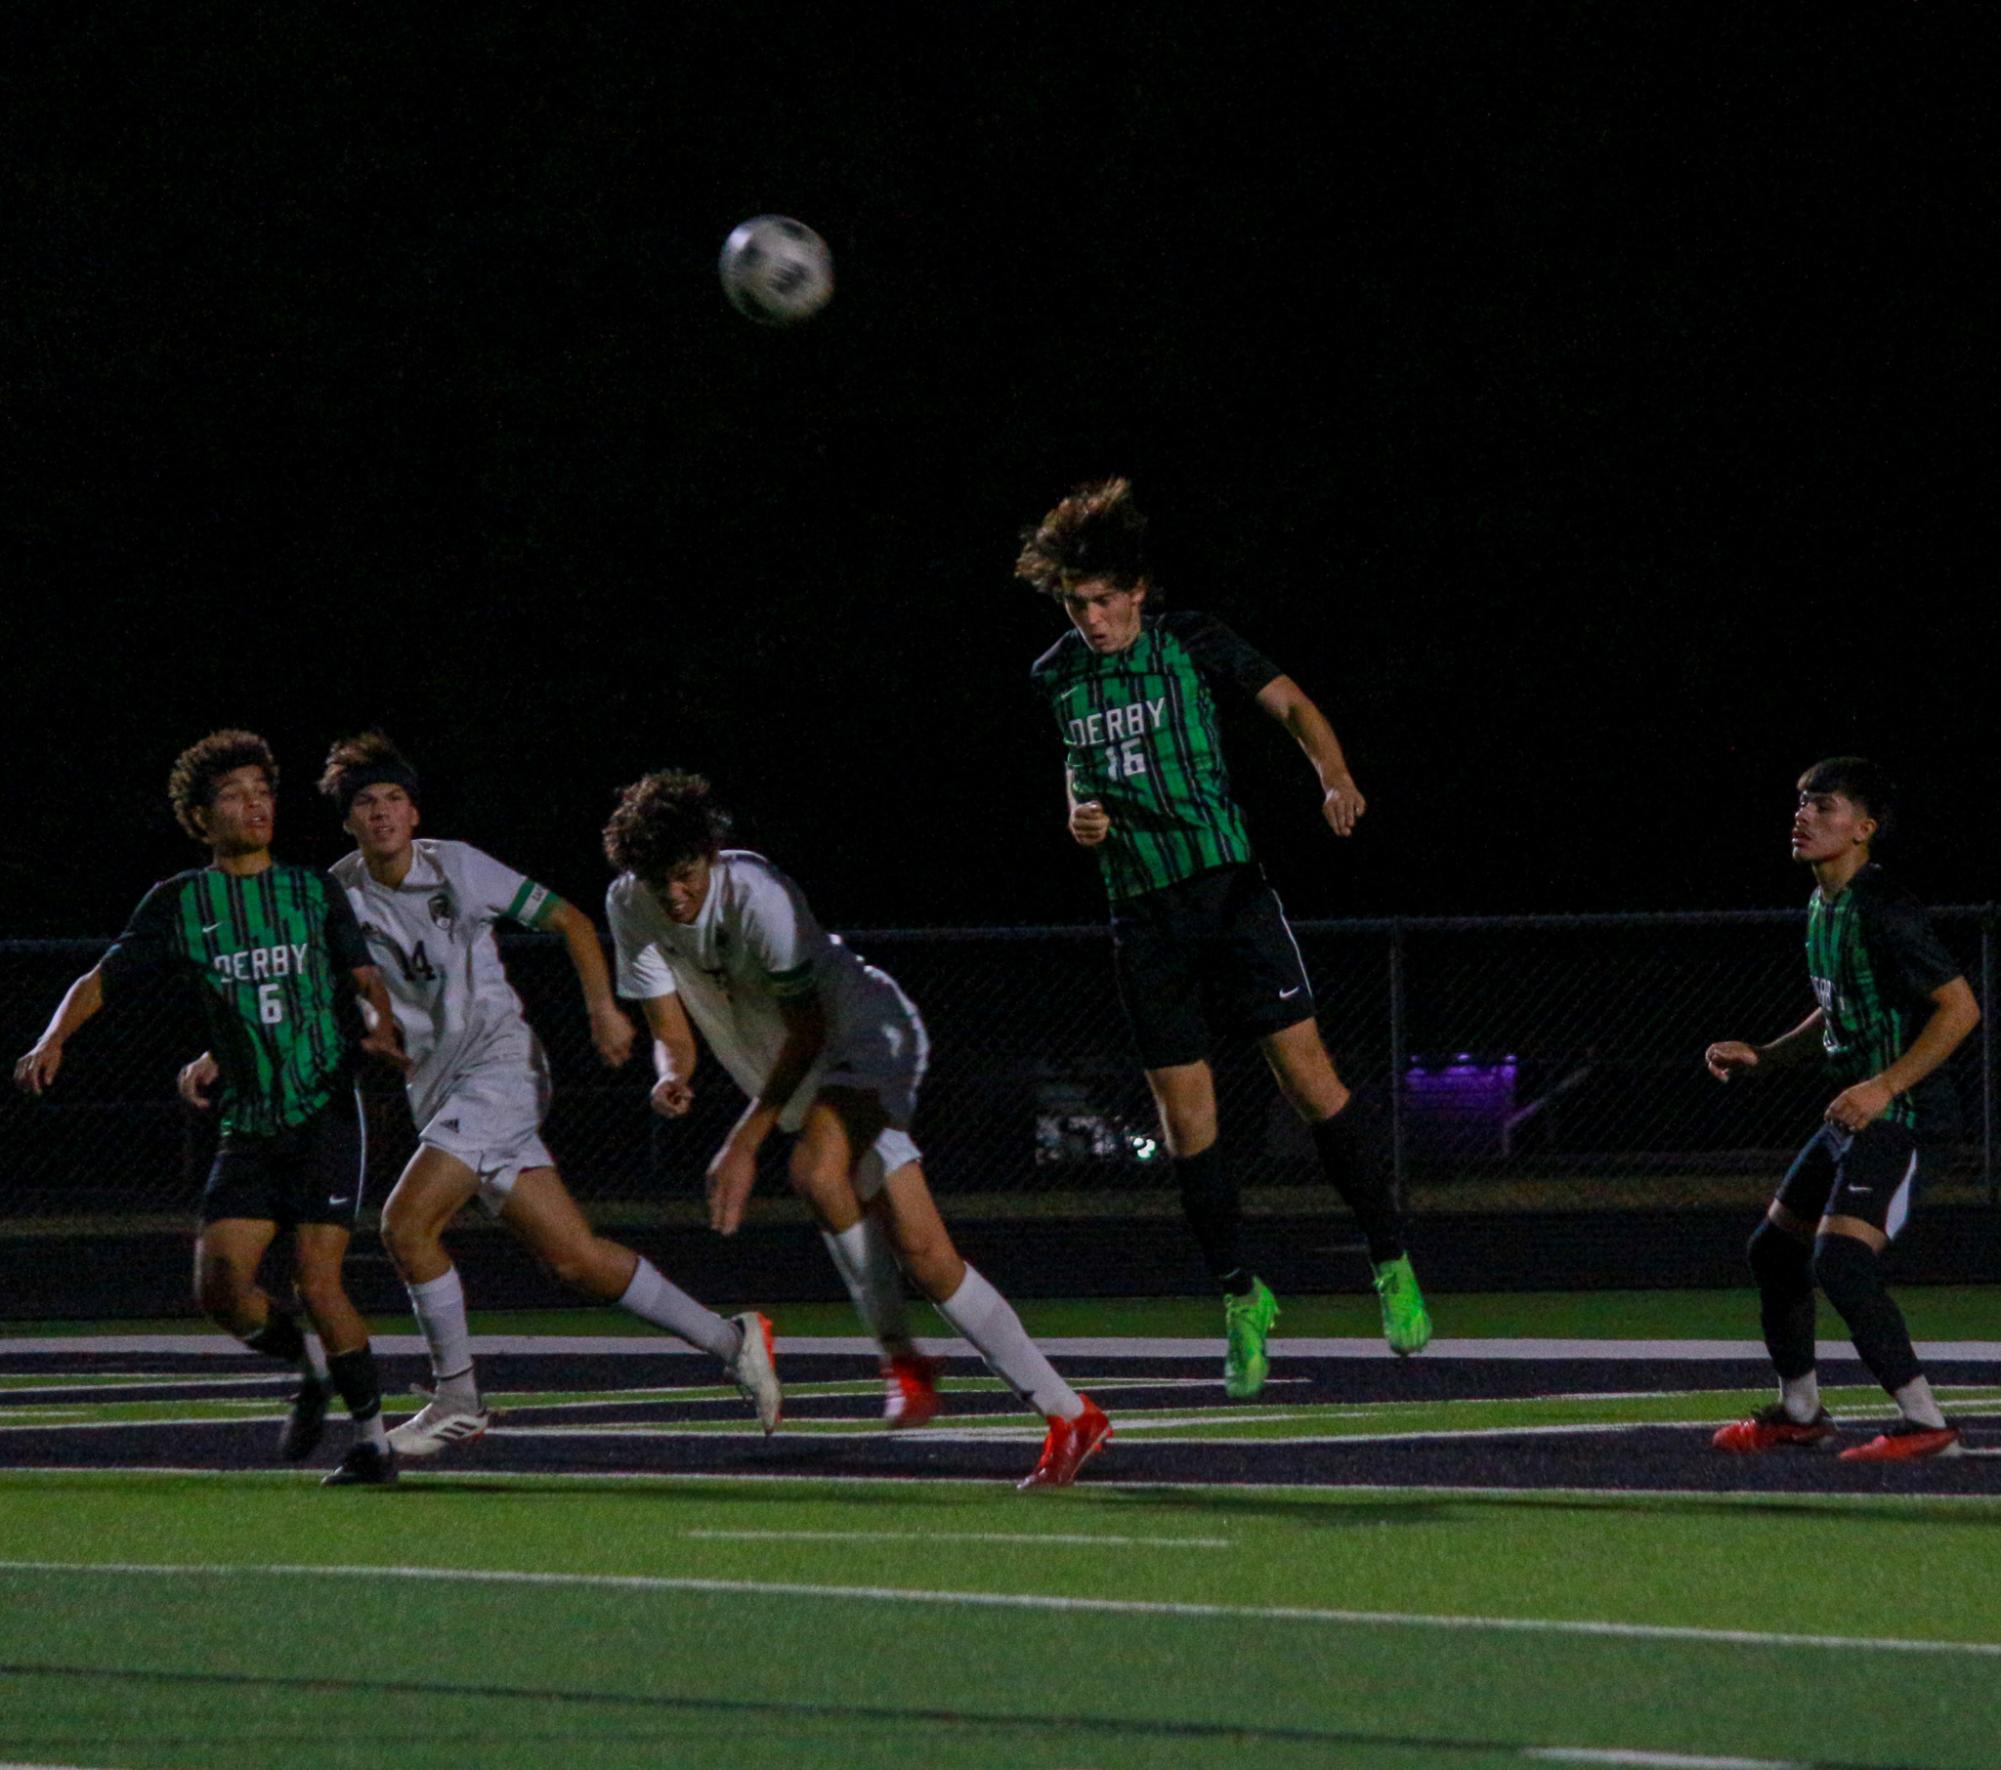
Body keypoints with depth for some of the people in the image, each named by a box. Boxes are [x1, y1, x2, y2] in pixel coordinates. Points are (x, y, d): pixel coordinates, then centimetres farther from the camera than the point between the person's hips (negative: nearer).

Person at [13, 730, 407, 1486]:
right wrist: (54, 1039, -13)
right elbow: (104, 978, 5)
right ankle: (312, 1365, 21)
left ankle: (373, 1438, 1)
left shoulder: (314, 891, 7)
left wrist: (381, 1027, -15)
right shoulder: (178, 904, 7)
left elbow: (363, 975, 6)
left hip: (324, 1111, -2)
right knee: (220, 1288, -10)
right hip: (248, 1128, 2)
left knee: (317, 1282, -14)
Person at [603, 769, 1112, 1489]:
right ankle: (1068, 1415, 4)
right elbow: (672, 1032, -3)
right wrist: (672, 1078, -27)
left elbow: (807, 1032, -20)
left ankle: (899, 1353, -21)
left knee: (815, 1169, -35)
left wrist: (746, 1139, -23)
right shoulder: (629, 906, -7)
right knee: (925, 1257, -1)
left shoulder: (758, 896, -26)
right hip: (811, 1076, 7)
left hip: (873, 1031, -7)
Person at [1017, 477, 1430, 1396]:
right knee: (1185, 1121, 1)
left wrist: (1334, 778, -17)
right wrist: (1080, 816, 1)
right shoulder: (1055, 679, 8)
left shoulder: (1192, 642, -2)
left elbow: (1289, 703, 2)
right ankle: (1242, 1298, 15)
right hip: (1142, 912, 3)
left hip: (1229, 885, -3)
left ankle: (1392, 1262, -1)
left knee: (1310, 1079, -11)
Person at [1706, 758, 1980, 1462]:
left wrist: (1886, 1085, -25)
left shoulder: (1884, 910, -18)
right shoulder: (1821, 908, 12)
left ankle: (1924, 1422, -16)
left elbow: (1960, 1006, -20)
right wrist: (1762, 1058, 14)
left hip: (1901, 1115, -10)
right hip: (1852, 1114, 10)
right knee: (1774, 1249, 18)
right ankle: (1798, 1411, 34)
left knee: (1839, 1263, -22)